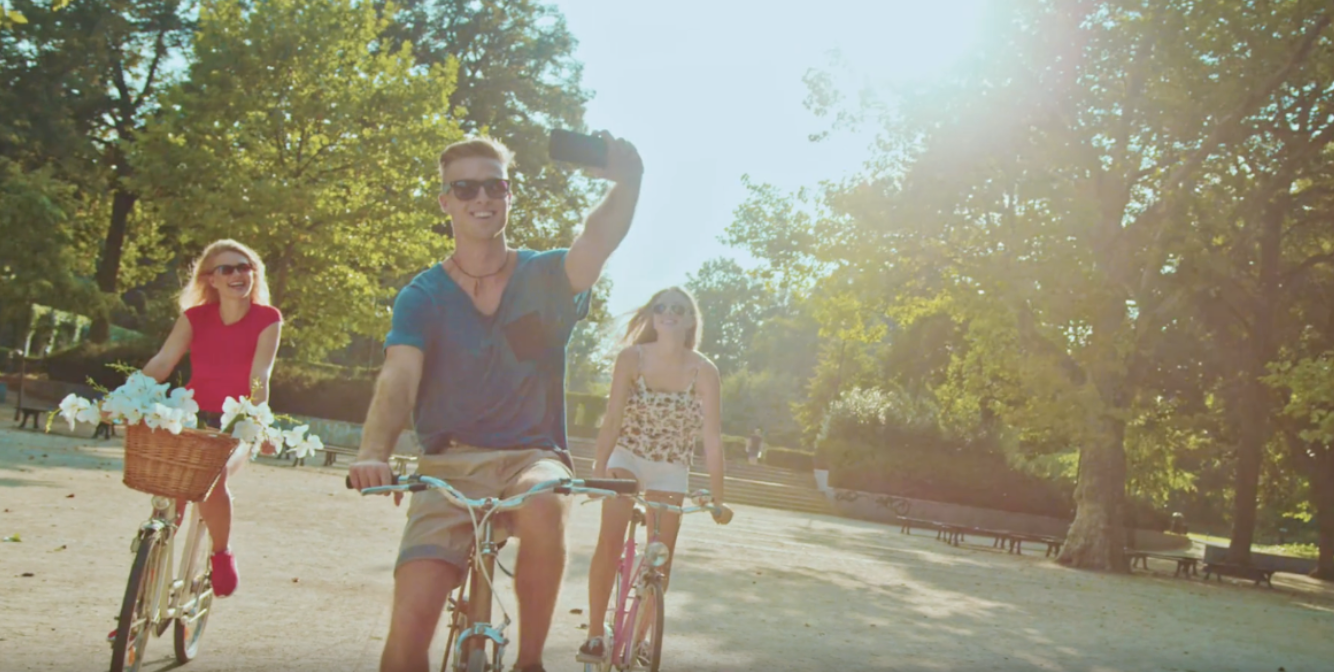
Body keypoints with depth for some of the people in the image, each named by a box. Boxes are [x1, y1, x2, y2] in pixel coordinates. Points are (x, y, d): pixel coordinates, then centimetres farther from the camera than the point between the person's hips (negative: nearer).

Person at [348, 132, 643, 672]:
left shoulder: (545, 277, 4)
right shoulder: (422, 297, 4)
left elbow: (598, 241, -17)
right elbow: (398, 378, -12)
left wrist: (627, 181, -37)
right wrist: (373, 452, -31)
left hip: (531, 457, 0)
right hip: (448, 466, 1)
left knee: (543, 506, -37)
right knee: (411, 616, -19)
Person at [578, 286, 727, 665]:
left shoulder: (704, 371, -16)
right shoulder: (632, 358, -15)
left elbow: (712, 437, -15)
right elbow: (612, 419, -18)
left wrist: (717, 495, -15)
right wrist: (599, 470, -26)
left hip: (671, 469, 1)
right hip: (627, 457, -1)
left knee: (661, 557, 2)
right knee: (609, 542, -17)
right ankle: (595, 633, -2)